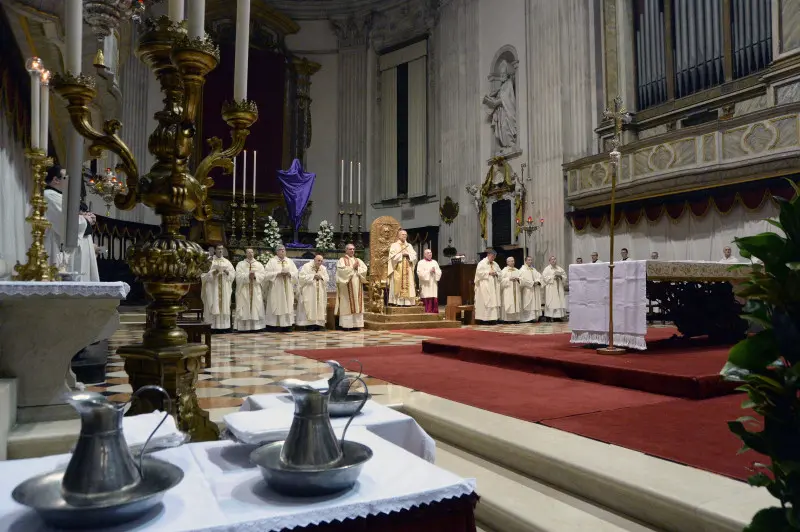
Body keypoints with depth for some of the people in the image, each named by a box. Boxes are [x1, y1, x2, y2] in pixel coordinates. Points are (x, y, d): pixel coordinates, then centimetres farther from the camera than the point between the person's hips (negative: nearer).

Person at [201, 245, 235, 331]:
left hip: (224, 289, 3)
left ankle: (224, 326, 1)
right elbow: (204, 274, -4)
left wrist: (227, 272, -11)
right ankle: (213, 326, -6)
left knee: (224, 307, -1)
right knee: (213, 307, -7)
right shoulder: (209, 261, 3)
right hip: (212, 289, -3)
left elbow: (233, 273, 8)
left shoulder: (227, 262, 13)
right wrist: (213, 272, -19)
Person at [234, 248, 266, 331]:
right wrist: (248, 275, -19)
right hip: (244, 290, -1)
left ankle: (256, 326, 0)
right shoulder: (240, 264, 8)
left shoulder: (259, 264, 12)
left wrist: (255, 276, -18)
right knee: (244, 309, -5)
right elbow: (238, 276, -7)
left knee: (256, 308, -2)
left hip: (256, 291, 1)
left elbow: (262, 275, 0)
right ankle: (243, 327, -3)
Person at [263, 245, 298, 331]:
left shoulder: (290, 262, 12)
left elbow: (296, 273, 8)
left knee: (288, 306, 0)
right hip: (276, 289, -3)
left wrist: (289, 274, -11)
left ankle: (286, 325, 2)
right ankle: (274, 325, -3)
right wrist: (278, 274, -17)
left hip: (287, 289, 3)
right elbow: (267, 274, -7)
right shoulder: (272, 261, 2)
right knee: (276, 307, -5)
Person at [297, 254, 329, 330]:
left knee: (319, 308, 0)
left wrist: (321, 277, -10)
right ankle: (309, 324, -9)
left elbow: (327, 279, 11)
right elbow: (301, 276, -12)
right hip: (308, 293, -5)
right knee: (309, 306, -11)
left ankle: (318, 324, 2)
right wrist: (313, 276, -16)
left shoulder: (323, 269, 12)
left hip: (320, 294, 5)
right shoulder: (306, 266, -3)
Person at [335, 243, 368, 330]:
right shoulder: (342, 260, 3)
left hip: (357, 287, 5)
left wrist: (357, 268, -9)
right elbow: (342, 270, -14)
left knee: (357, 305, 1)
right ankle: (346, 325, -7)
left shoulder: (358, 260, 18)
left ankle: (356, 324, 2)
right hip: (346, 287, -5)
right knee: (347, 305, -8)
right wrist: (353, 267, -10)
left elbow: (365, 269, 6)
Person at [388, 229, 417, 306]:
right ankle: (398, 302, -11)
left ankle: (407, 302, -4)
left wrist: (408, 254, -9)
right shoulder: (394, 245, 5)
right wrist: (402, 254, -11)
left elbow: (414, 256, 7)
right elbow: (393, 256, -8)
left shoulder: (409, 246, 17)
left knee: (408, 285, -3)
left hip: (408, 270, 4)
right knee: (398, 285, -9)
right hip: (398, 270, -4)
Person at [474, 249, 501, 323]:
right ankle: (484, 318, -9)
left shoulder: (495, 264, 17)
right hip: (485, 286, -7)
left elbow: (499, 273, 18)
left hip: (494, 286, 7)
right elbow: (479, 272, -13)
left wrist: (496, 274, -4)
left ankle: (493, 318, 4)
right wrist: (488, 273, -16)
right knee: (485, 302, -11)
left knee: (494, 301, 2)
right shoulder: (482, 263, -3)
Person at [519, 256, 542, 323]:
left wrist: (537, 281, -9)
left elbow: (539, 276, 12)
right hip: (527, 290, -7)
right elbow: (523, 279, -15)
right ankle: (529, 317, -11)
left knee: (535, 302, 3)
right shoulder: (523, 269, -1)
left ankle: (535, 317, 3)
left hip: (535, 289, 7)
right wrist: (532, 283, -16)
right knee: (528, 303, -10)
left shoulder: (534, 269, 21)